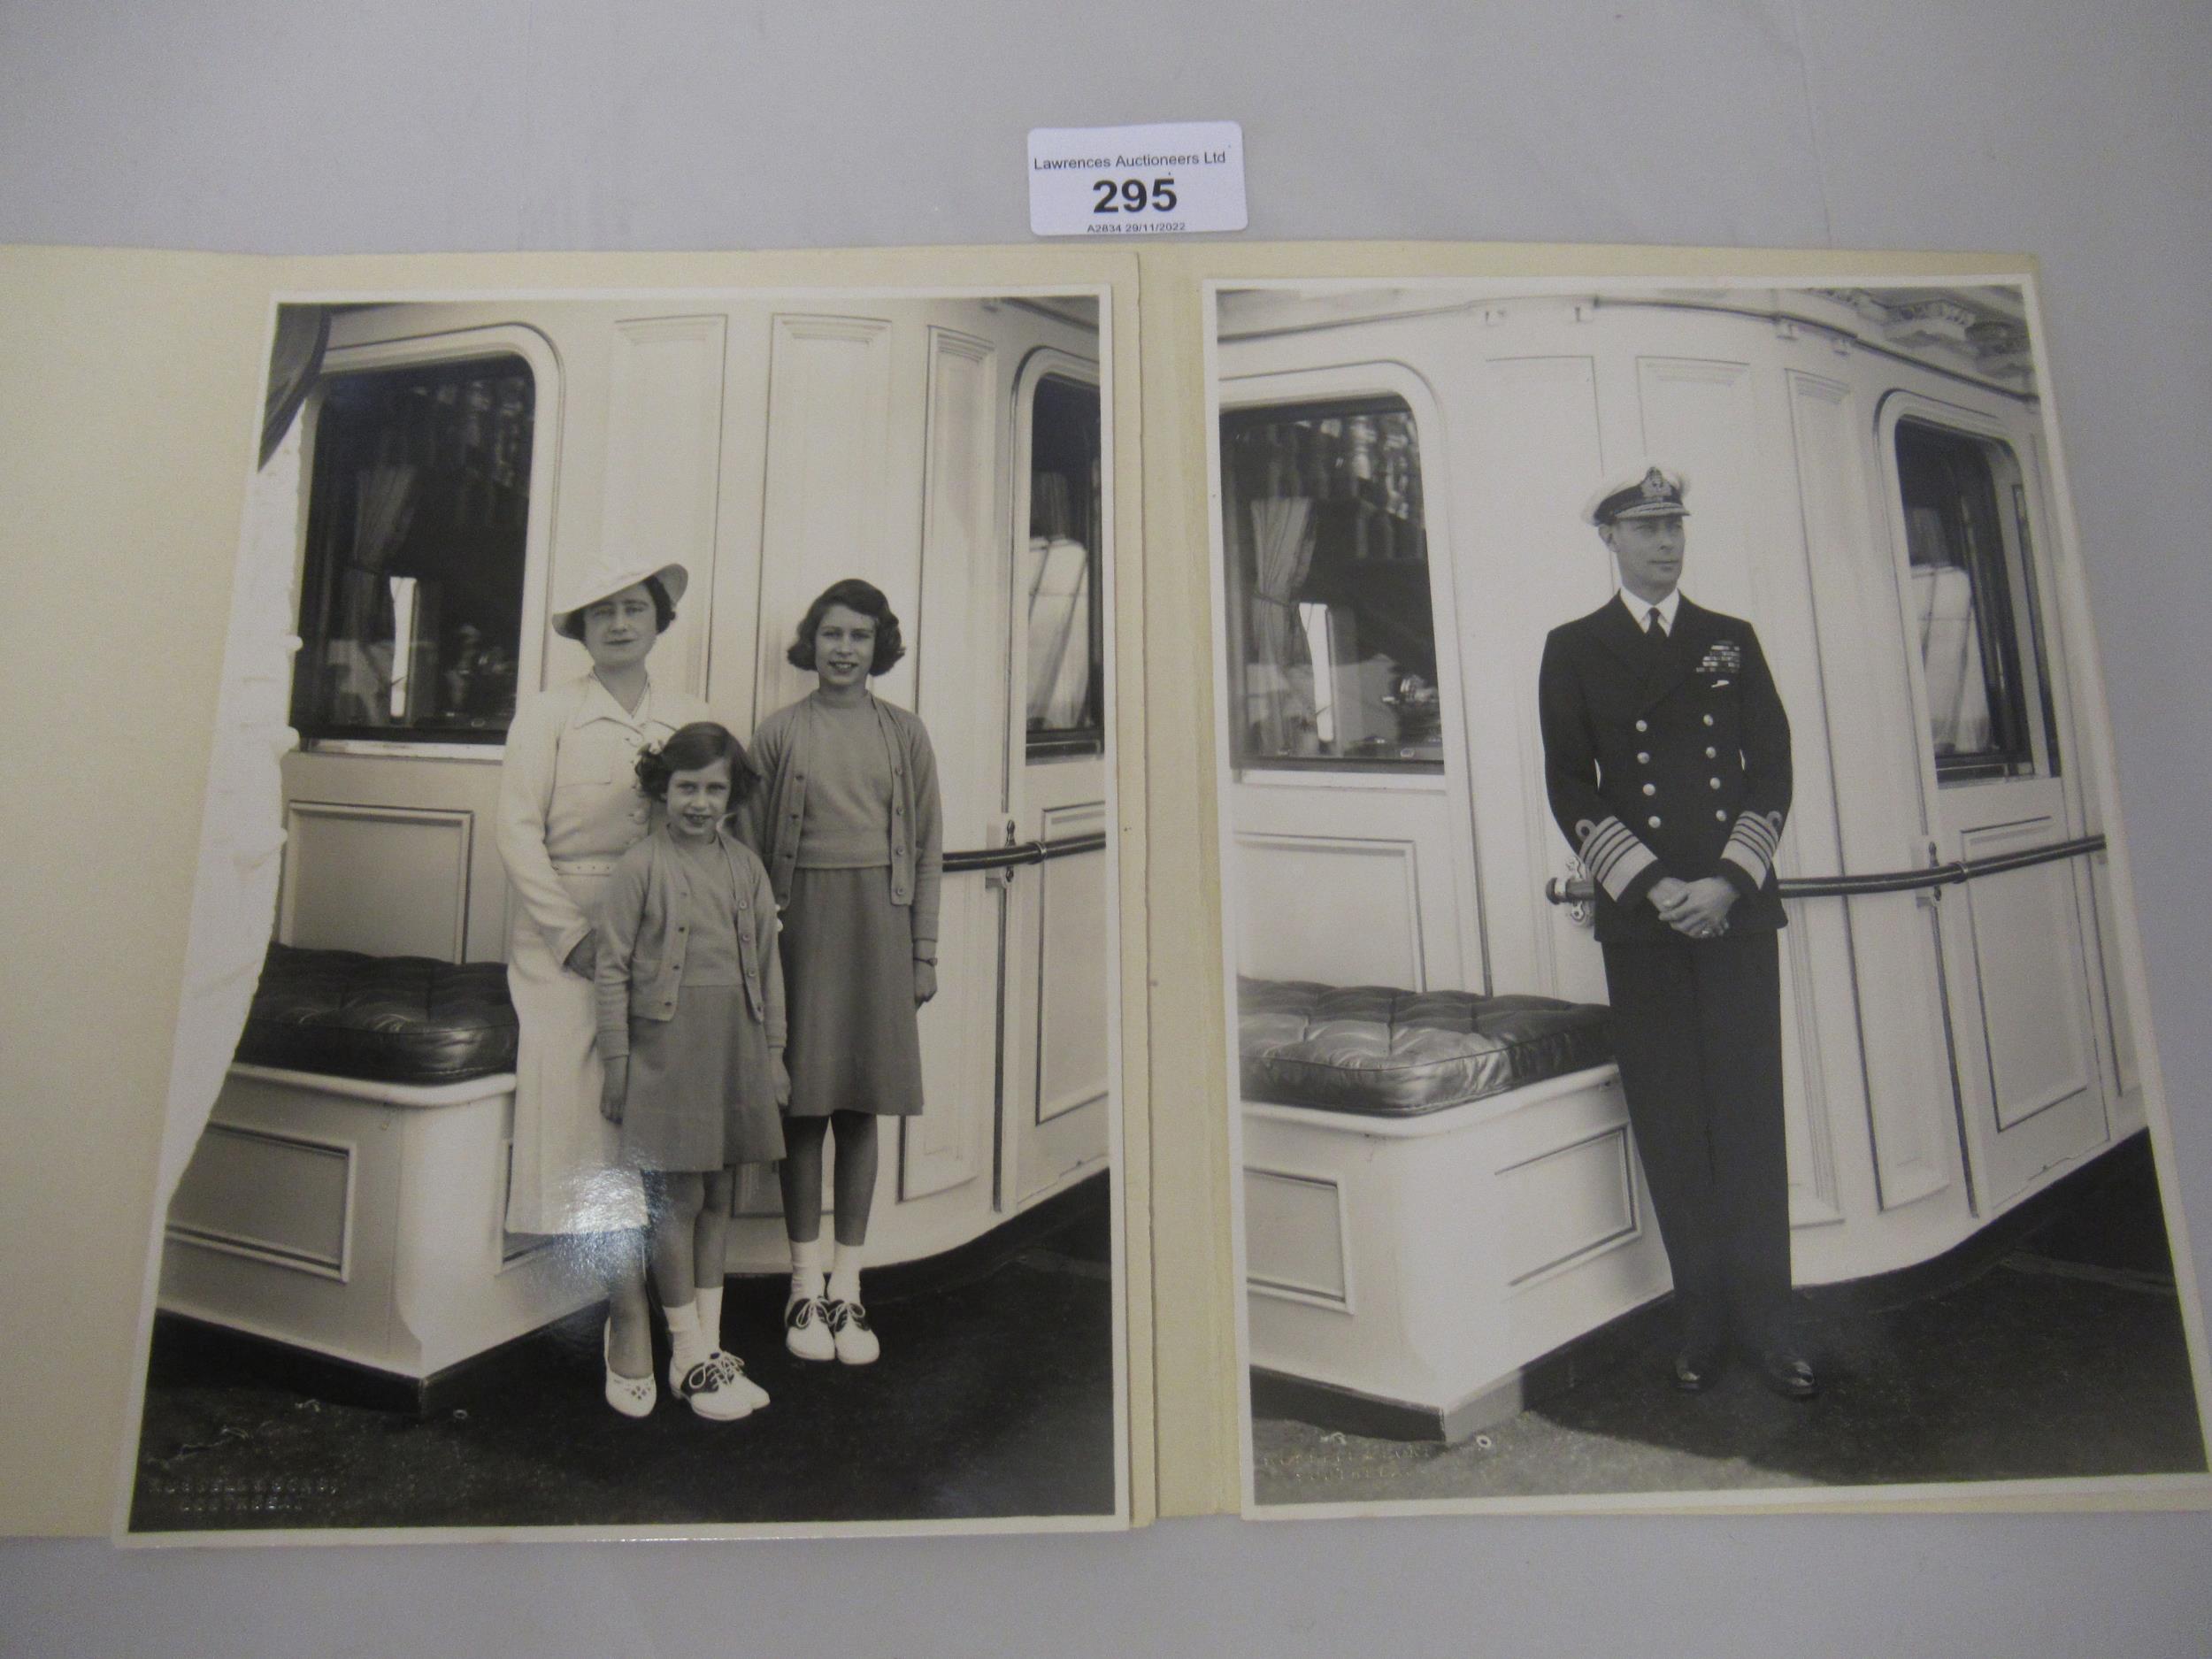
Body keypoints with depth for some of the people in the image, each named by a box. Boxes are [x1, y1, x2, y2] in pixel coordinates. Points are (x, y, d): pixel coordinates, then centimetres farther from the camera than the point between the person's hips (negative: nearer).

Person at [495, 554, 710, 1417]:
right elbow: (518, 832, -2)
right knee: (588, 1103, -7)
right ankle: (631, 1320, 1)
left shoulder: (690, 719, 11)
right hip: (564, 936, -2)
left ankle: (625, 1297, 14)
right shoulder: (548, 715, 4)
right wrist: (574, 934, -9)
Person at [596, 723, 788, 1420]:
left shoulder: (746, 867, 9)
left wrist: (773, 1052, 12)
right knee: (677, 1199, 1)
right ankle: (689, 1356, 13)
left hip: (735, 1048, 5)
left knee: (718, 1195, 12)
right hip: (666, 1044, -5)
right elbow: (613, 970, -5)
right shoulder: (639, 867, -5)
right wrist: (616, 1063, -7)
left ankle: (710, 1343, 24)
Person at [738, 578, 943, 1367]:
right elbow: (749, 843, 5)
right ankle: (805, 1284, 15)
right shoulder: (779, 732, 4)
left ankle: (847, 1287, 16)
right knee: (802, 1102, 3)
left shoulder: (904, 734, 7)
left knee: (860, 1107, 6)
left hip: (879, 922, 1)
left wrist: (924, 950, 4)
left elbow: (927, 846, 8)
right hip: (803, 918, -1)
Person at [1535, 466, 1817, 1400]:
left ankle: (1767, 1323, 11)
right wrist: (1654, 887, -10)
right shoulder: (1573, 651, 7)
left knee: (1752, 1120, 2)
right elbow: (1571, 792, 1)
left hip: (1738, 911, 2)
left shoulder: (1731, 641, 14)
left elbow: (1773, 770, 9)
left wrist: (1727, 883, -6)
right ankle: (1702, 1322, 13)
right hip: (1641, 921, -1)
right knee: (1672, 1130, 2)